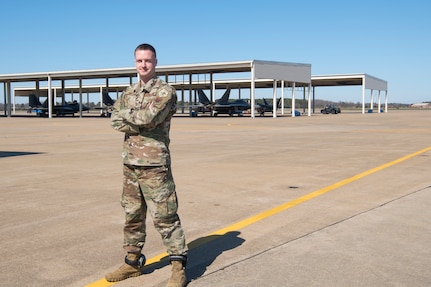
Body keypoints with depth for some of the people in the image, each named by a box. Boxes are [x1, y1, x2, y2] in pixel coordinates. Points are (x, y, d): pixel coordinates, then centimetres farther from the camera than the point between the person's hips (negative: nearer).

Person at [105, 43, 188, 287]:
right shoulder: (129, 93, 14)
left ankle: (179, 266, 6)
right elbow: (115, 121, 1)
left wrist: (125, 113, -5)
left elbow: (149, 117, -22)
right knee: (133, 215, 15)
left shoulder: (165, 91, -6)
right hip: (130, 163, 7)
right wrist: (139, 123, -13)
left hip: (154, 164, -7)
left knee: (165, 216, -4)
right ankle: (133, 262, 29)